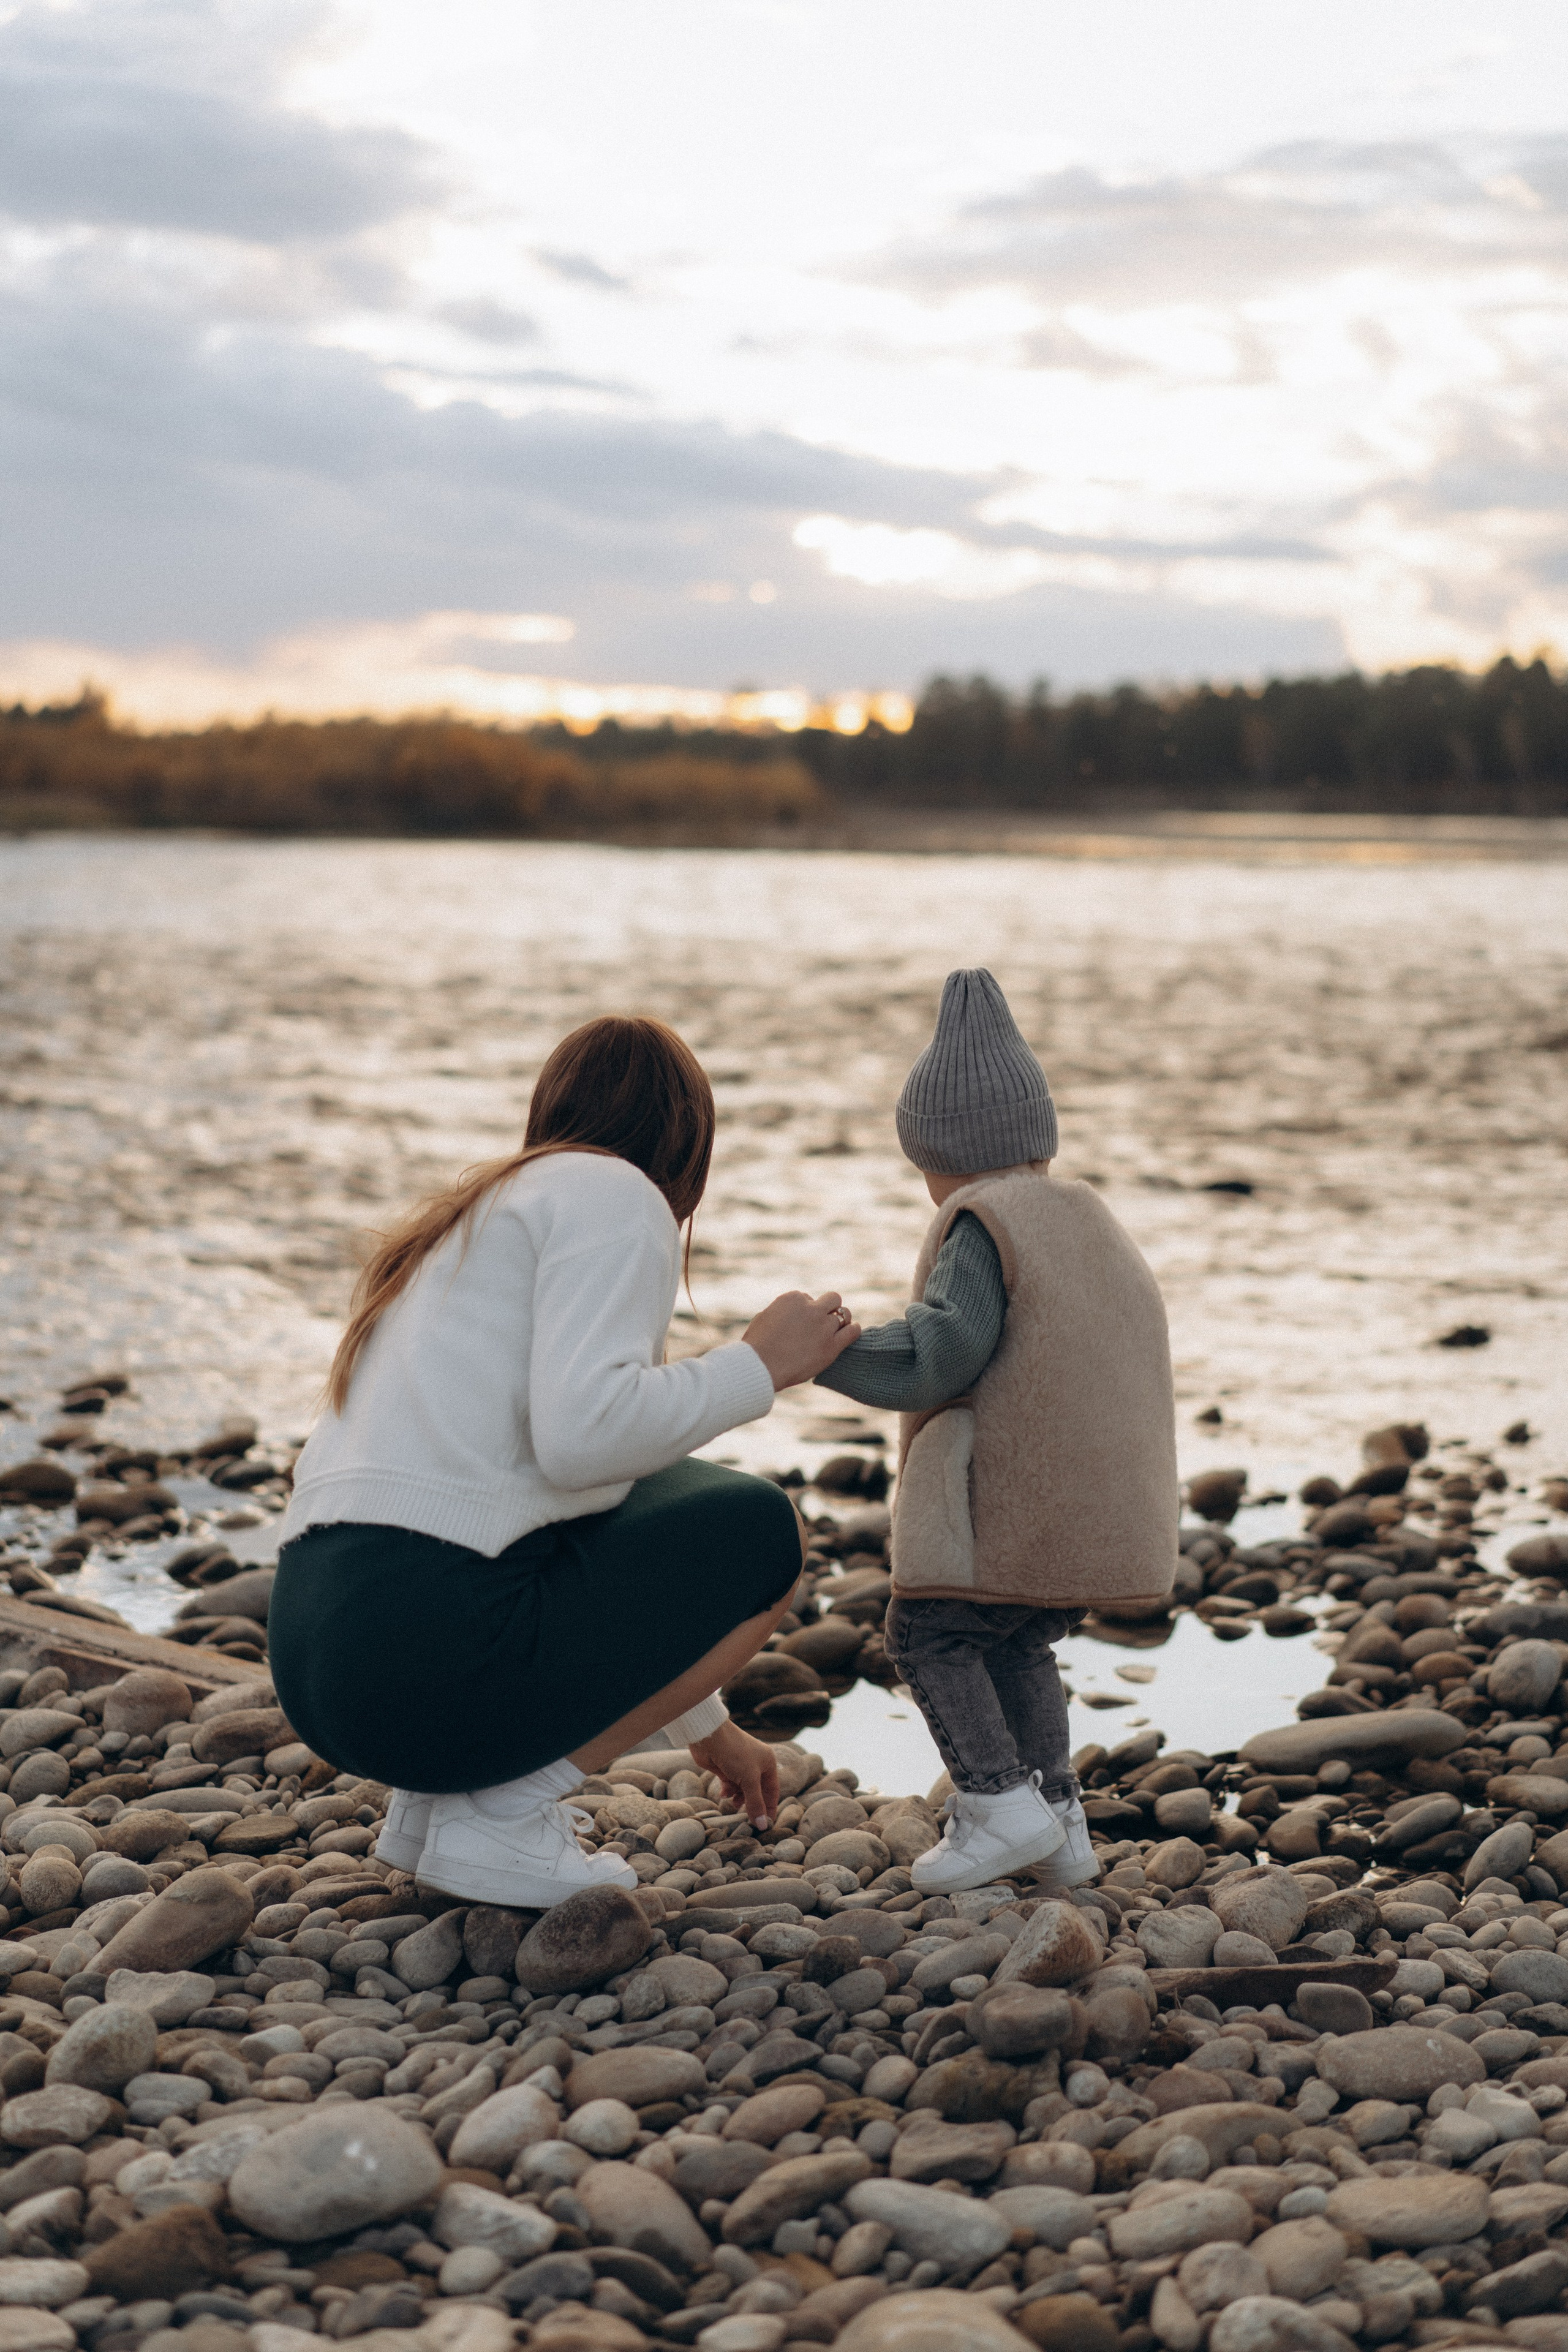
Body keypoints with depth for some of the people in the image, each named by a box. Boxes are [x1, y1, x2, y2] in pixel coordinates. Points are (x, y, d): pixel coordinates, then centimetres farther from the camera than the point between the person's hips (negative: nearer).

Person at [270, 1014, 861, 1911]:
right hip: (440, 1653, -9)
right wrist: (760, 1366, -1)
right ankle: (498, 1813, 2)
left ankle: (437, 1793, 16)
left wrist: (707, 1726, 44)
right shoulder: (617, 1197, 0)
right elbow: (583, 1435, -18)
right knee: (767, 1531, 8)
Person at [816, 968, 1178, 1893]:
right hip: (1108, 1518, 9)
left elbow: (936, 1359, -18)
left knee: (929, 1632, 3)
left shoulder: (981, 1225, -7)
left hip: (1010, 1504, -8)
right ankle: (1060, 1818, 17)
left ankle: (1000, 1798, -5)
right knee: (1015, 1646, 20)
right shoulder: (1093, 1220, 20)